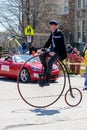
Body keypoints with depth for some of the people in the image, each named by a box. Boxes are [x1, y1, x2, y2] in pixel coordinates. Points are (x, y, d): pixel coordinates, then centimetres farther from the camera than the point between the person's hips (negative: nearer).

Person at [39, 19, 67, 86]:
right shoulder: (52, 33, 12)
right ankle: (45, 69, 7)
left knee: (49, 63, -20)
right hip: (53, 49, 9)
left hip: (59, 51, -9)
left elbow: (59, 44, -22)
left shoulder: (59, 33, -14)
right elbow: (49, 42, 15)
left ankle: (47, 81, -15)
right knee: (41, 55, -7)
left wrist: (54, 51, -32)